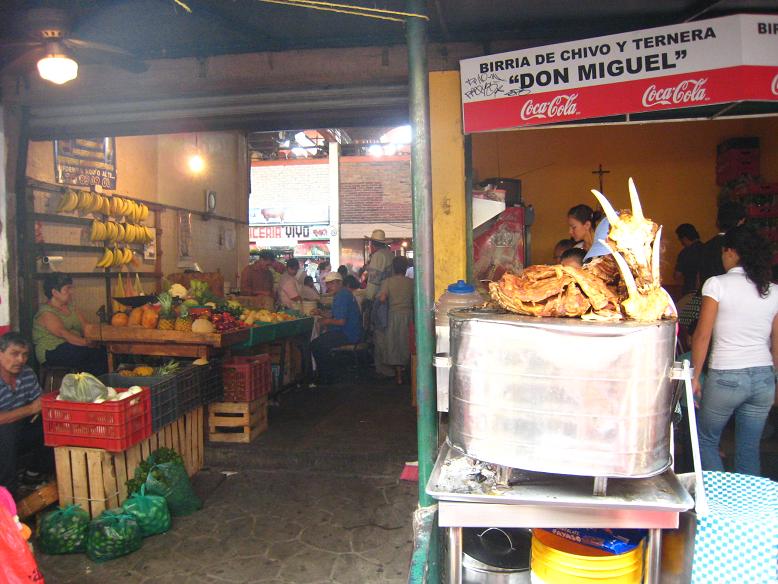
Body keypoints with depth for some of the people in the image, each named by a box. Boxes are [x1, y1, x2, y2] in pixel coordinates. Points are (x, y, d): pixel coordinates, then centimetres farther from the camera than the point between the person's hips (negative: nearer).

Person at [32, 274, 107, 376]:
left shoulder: (71, 308, 18)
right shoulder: (46, 313, -7)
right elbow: (63, 334, -21)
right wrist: (87, 343, -32)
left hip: (74, 347, 7)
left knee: (103, 350, -21)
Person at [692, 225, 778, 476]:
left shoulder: (717, 284, -10)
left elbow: (702, 336, -11)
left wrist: (695, 376, -2)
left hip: (725, 378, -5)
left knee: (706, 439, 15)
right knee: (749, 448, 16)